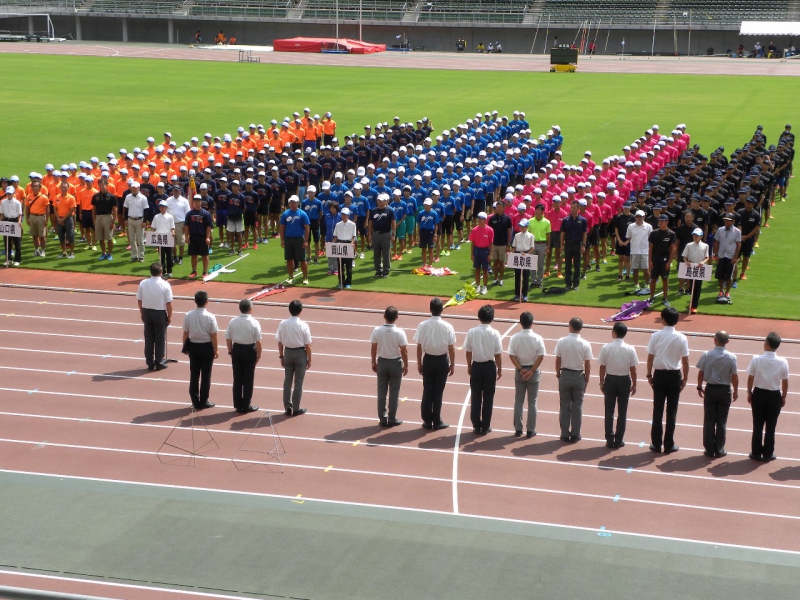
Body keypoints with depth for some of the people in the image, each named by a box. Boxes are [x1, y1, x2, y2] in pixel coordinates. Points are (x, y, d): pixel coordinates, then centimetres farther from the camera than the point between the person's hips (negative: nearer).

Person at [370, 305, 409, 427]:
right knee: (394, 392, 8)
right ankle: (392, 419, 13)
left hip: (382, 362, 2)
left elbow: (374, 348, -2)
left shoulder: (377, 330, -11)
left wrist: (374, 362, 11)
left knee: (381, 391, 11)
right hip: (395, 363, -2)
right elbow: (404, 351, -12)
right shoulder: (400, 332, -17)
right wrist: (406, 365, 1)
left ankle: (382, 419, 14)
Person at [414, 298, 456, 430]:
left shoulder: (423, 325, -9)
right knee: (438, 392, 6)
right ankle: (436, 421, 11)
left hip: (428, 360, 1)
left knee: (427, 391, 10)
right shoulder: (447, 326, -13)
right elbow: (451, 348, -8)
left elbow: (419, 347, -3)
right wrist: (452, 365, 3)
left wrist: (419, 363, 9)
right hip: (442, 361, -1)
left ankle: (427, 421, 14)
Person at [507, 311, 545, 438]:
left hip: (520, 371, 1)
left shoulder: (515, 338, -7)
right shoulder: (537, 338, -10)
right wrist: (532, 371, -12)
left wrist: (520, 369, -10)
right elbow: (541, 356, -14)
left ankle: (518, 429, 13)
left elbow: (512, 355, -10)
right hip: (533, 372, -1)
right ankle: (530, 430, 10)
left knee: (518, 401, 11)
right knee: (532, 402, 7)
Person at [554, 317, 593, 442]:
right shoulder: (585, 344, -11)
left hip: (565, 375, 1)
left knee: (564, 406, 9)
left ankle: (565, 434, 13)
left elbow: (558, 361, -4)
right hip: (579, 376, -1)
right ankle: (575, 434, 14)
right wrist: (586, 379, 5)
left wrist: (558, 373, 12)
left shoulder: (561, 342, -10)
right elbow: (587, 365, -8)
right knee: (577, 406, 10)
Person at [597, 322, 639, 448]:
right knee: (622, 412, 10)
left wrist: (601, 382, 7)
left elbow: (602, 367, -5)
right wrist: (634, 384, 6)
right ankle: (619, 440, 11)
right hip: (624, 381, 0)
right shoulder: (630, 349, -9)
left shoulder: (606, 348, -10)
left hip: (610, 380, 0)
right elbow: (633, 369, -5)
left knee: (609, 411, 9)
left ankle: (609, 439, 11)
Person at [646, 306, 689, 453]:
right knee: (671, 411, 7)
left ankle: (656, 444, 11)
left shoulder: (656, 336, -8)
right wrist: (685, 379, 5)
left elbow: (650, 358, -4)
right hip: (674, 376, -1)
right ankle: (669, 444, 11)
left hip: (659, 375, 1)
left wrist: (649, 375, 8)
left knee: (657, 410, 8)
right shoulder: (681, 338, -9)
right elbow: (685, 361, -6)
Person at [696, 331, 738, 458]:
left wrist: (699, 387, 10)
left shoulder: (707, 355, -9)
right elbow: (734, 376, -7)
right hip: (725, 390, 0)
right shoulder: (731, 357, -11)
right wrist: (736, 391, 6)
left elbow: (701, 373, -3)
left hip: (710, 390, 0)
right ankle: (719, 450, 12)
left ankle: (709, 449, 11)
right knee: (721, 421, 8)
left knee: (709, 420, 8)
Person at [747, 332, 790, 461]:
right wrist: (783, 397, 10)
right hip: (774, 396, 0)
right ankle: (768, 454, 16)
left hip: (759, 394, 0)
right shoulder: (782, 362, -11)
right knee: (770, 426, 10)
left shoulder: (756, 360, -13)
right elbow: (785, 382, -4)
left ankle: (756, 453, 17)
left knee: (758, 426, 11)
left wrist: (749, 393, 9)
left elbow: (750, 378, -5)